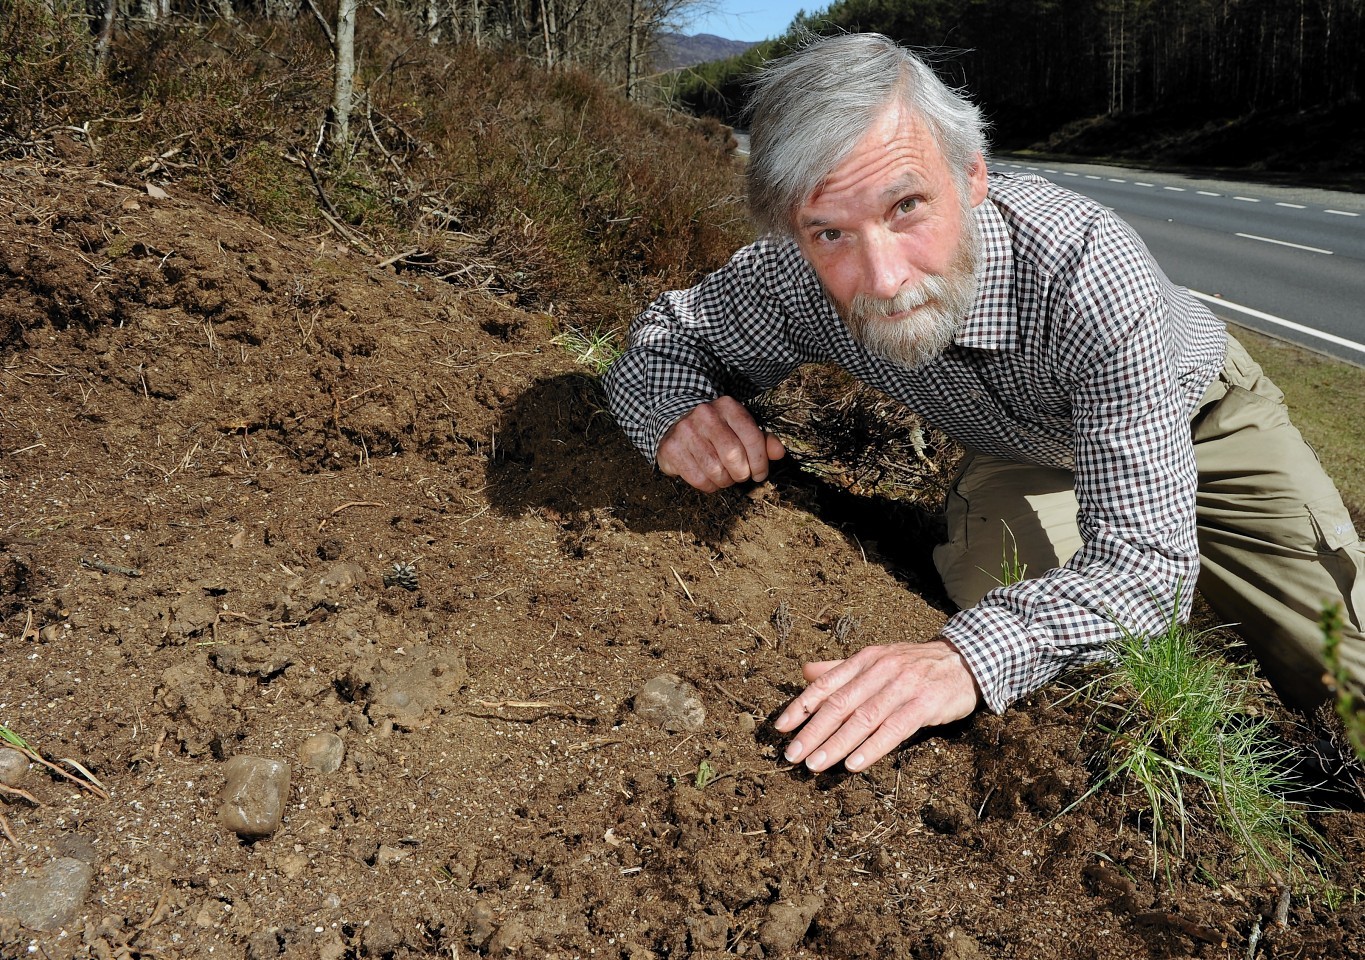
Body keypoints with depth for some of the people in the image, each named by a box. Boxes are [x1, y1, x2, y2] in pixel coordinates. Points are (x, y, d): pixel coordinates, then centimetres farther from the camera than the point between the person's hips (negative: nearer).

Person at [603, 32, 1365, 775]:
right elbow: (665, 334, -14)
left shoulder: (1088, 268, -44)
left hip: (1199, 418, -2)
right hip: (1021, 457, 3)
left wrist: (971, 656, -61)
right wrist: (676, 410, -39)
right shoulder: (799, 279, -33)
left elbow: (1146, 557, -44)